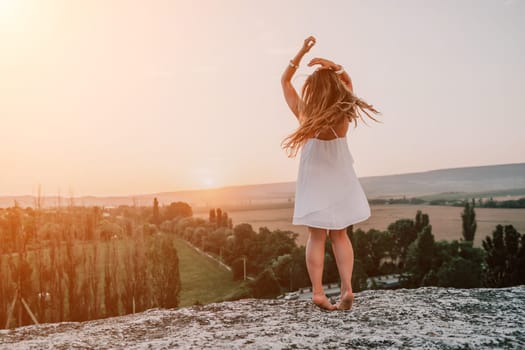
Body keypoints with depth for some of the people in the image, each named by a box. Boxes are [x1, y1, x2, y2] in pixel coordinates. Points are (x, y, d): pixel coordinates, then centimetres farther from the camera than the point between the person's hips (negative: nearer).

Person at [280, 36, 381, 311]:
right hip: (338, 178, 2)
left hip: (314, 178, -1)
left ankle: (318, 292, -2)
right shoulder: (343, 114, -9)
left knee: (317, 237, 3)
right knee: (340, 235, 11)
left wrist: (302, 52, -6)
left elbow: (285, 80, -1)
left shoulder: (304, 113, -13)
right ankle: (347, 288, 2)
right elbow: (347, 80, 10)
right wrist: (333, 66, -6)